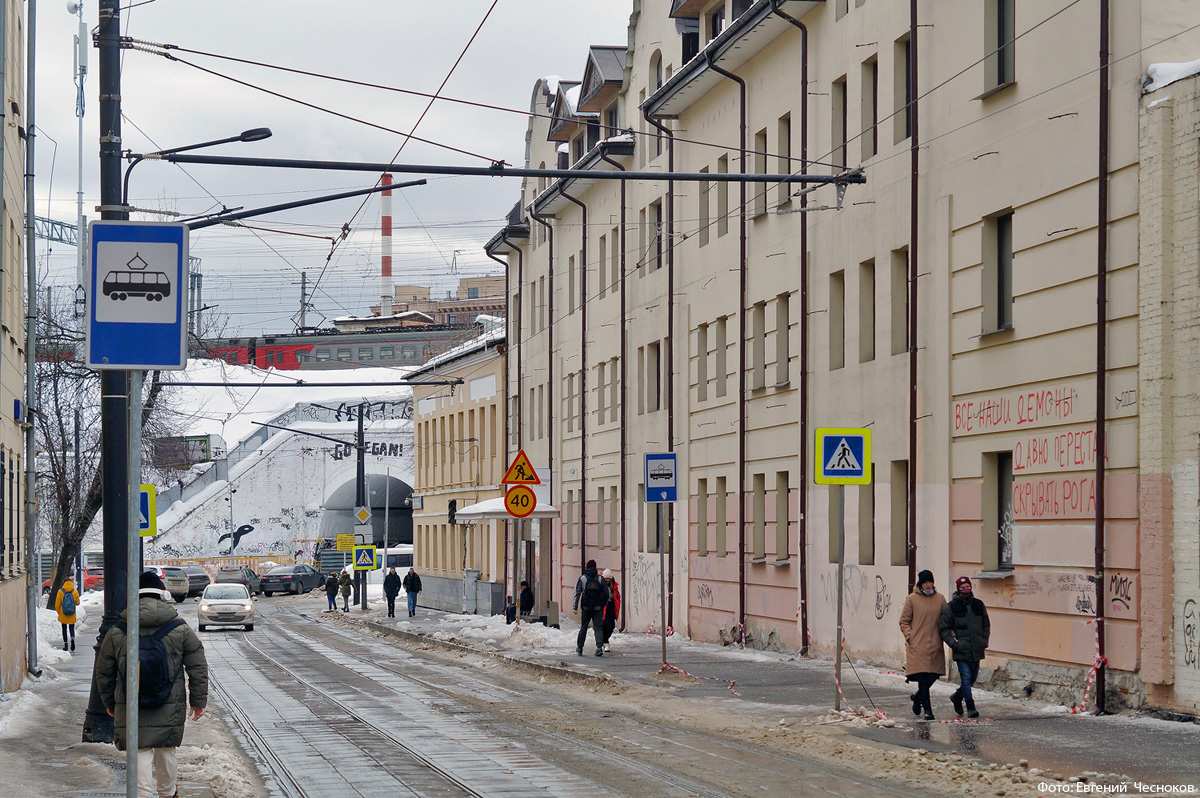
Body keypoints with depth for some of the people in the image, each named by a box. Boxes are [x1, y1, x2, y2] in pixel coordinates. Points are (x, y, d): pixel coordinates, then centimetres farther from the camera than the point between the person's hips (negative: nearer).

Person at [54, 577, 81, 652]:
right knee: (72, 629, 12)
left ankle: (65, 645, 11)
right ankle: (72, 639, -15)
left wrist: (59, 613, 12)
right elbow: (77, 603, 4)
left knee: (64, 629, 12)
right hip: (72, 616, 0)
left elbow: (57, 605, -3)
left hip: (63, 615, 0)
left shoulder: (60, 592, -8)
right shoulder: (75, 592, -7)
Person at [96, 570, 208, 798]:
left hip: (131, 711, -1)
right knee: (166, 750, 19)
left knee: (140, 754, 2)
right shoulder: (180, 630, -3)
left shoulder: (116, 633, -2)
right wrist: (198, 700, 13)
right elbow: (198, 668, 2)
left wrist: (109, 702, 21)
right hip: (170, 710, 1)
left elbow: (103, 672, 7)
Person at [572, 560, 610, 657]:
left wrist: (575, 607, -7)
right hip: (597, 608, 0)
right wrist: (603, 604, 13)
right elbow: (606, 593, 1)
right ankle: (599, 647, -18)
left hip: (586, 608, 0)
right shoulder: (600, 579, 1)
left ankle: (579, 648, 21)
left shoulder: (582, 578, -1)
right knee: (598, 628, 0)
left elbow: (578, 593, -7)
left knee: (583, 627, 14)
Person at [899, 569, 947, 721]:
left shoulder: (940, 599, 10)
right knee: (923, 677, -8)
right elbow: (904, 621, 3)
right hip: (918, 645, -4)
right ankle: (927, 710, -3)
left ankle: (918, 697, 33)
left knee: (934, 674, 6)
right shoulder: (912, 599, 0)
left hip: (935, 645, 4)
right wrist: (909, 637, -8)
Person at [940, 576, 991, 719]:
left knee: (973, 677, 14)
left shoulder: (978, 605, 10)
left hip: (976, 650, 5)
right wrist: (953, 643, -11)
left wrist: (984, 641, 9)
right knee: (966, 678, -9)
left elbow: (986, 625, 21)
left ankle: (957, 696, 38)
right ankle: (971, 708, -4)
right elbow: (943, 628, -1)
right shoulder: (951, 607, -2)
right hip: (961, 650, -5)